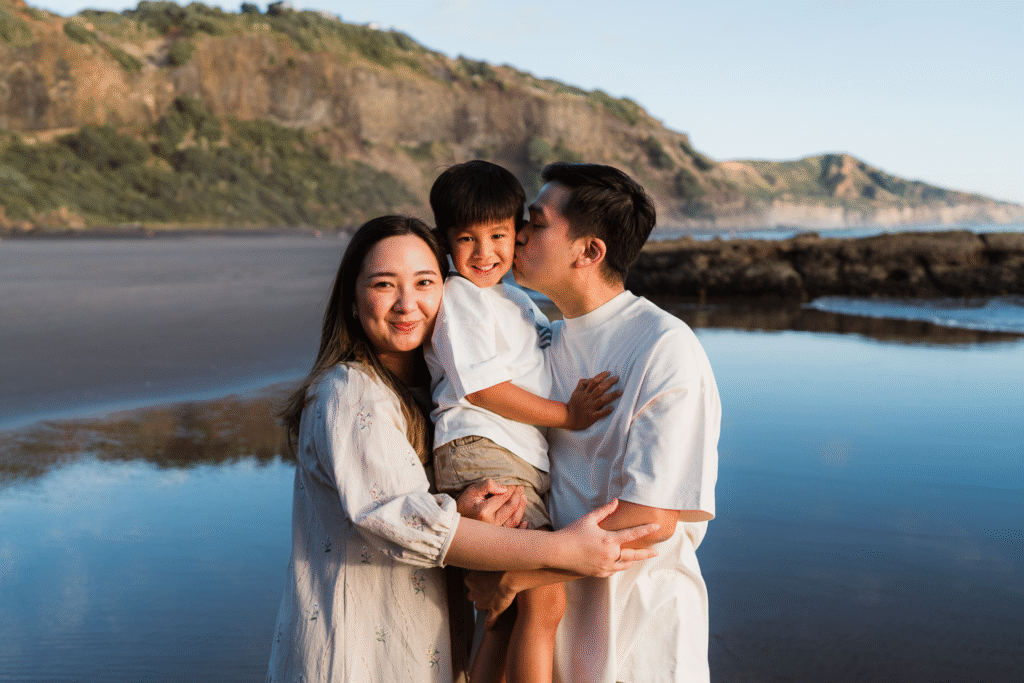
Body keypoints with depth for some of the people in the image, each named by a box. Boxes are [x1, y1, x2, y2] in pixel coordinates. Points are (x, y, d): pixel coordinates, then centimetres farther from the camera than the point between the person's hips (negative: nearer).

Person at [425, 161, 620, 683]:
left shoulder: (517, 301, 27)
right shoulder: (458, 296, -1)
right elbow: (483, 387, -9)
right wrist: (567, 415, -6)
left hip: (525, 464, 9)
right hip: (479, 453, -9)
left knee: (509, 613, 11)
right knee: (545, 597, -20)